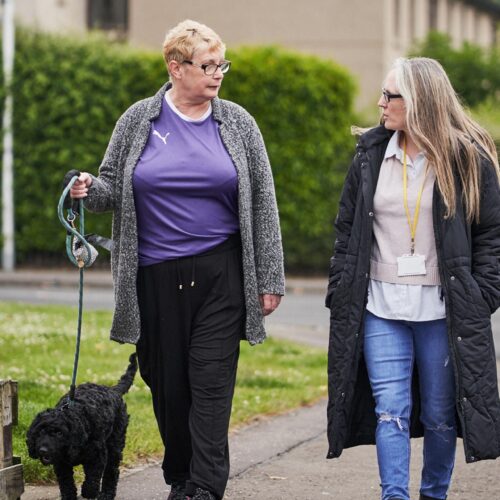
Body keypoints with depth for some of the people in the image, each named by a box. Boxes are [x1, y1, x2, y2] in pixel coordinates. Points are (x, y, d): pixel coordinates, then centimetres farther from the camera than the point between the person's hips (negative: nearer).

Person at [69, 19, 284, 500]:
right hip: (156, 276, 1)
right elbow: (114, 186, 11)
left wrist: (270, 278, 2)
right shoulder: (139, 120, 4)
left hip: (220, 274, -1)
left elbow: (262, 203, 5)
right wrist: (90, 190, -14)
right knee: (166, 383, 7)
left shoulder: (237, 123, 4)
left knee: (212, 383, -7)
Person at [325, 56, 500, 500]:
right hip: (381, 307, 2)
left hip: (442, 310, -2)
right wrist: (340, 291, 5)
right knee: (390, 409, -5)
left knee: (440, 413, 7)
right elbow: (347, 228, 12)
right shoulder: (371, 155, 8)